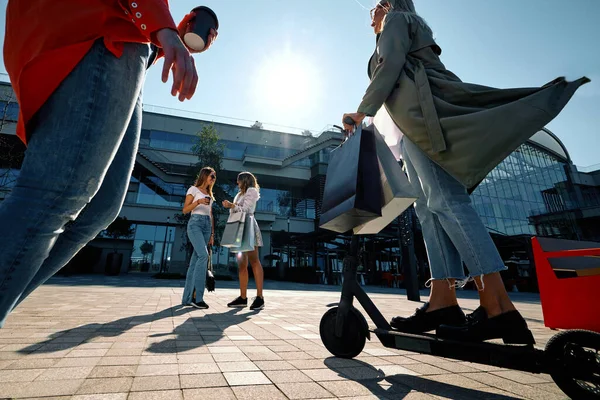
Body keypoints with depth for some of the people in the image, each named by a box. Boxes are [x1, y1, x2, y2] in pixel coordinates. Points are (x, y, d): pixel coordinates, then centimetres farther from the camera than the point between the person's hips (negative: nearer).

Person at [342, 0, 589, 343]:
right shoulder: (412, 34, 40)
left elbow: (390, 66, -4)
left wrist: (363, 111, -7)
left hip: (419, 112, -9)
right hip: (415, 123, 9)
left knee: (446, 202, -22)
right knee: (430, 207, -5)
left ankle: (499, 309, -25)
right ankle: (443, 302, -9)